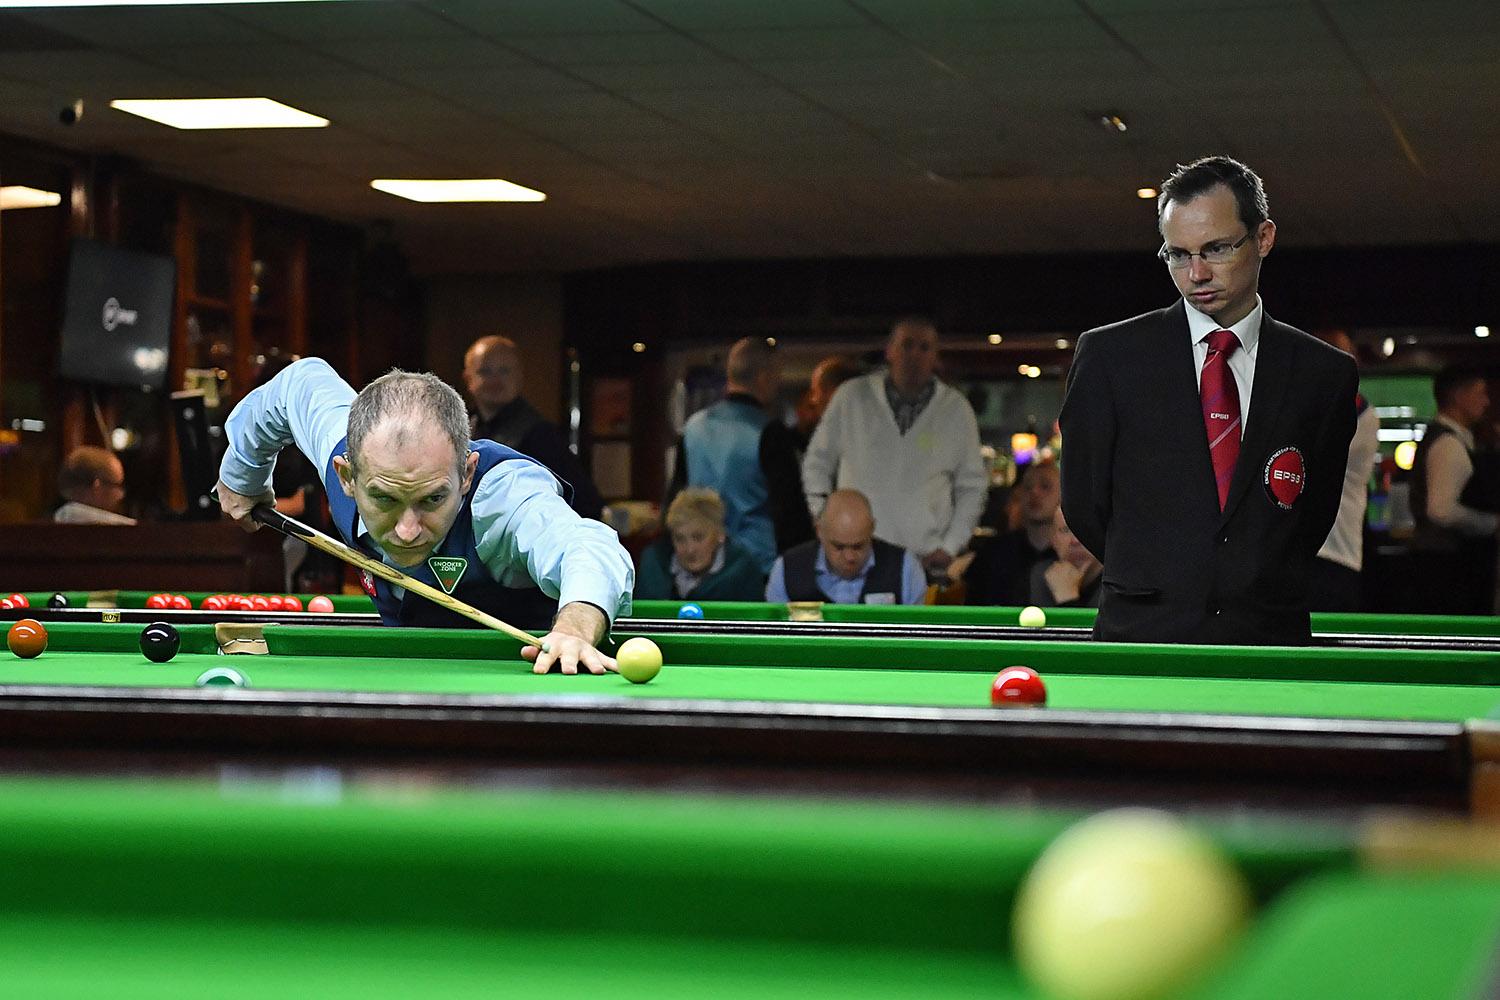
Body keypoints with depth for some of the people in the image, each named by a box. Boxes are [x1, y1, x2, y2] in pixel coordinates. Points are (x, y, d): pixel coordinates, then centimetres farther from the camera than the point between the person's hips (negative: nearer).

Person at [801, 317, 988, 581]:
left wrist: (950, 547, 4)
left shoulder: (956, 409, 6)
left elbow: (972, 487, 13)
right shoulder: (852, 396, 4)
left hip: (926, 559, 1)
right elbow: (817, 463, 13)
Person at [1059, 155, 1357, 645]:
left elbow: (1317, 513, 14)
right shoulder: (1106, 356, 3)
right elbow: (1084, 502, 8)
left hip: (1271, 641, 2)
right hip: (1139, 638, -1)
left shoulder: (1327, 374, 7)